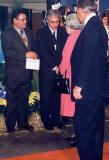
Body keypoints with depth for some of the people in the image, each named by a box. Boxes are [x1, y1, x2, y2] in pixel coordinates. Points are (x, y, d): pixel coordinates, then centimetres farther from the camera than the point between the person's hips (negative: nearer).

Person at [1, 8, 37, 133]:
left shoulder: (28, 33, 14)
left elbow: (32, 49, 19)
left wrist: (33, 55, -3)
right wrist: (25, 55, -24)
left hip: (26, 73, 6)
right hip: (14, 74, -6)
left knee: (24, 100, 14)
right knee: (12, 101, 4)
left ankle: (23, 123, 27)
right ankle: (10, 125, 16)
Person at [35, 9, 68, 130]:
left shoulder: (63, 32, 5)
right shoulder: (41, 33, -4)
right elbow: (42, 53, -10)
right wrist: (53, 67, -13)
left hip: (60, 69, 3)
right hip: (46, 71, -2)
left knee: (57, 96, 9)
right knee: (45, 97, 4)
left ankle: (55, 118, 22)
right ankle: (46, 120, 19)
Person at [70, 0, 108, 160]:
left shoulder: (91, 27, -16)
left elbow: (88, 59, -22)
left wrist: (79, 85, -19)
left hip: (88, 87, -10)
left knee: (82, 126, -4)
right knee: (96, 125, 17)